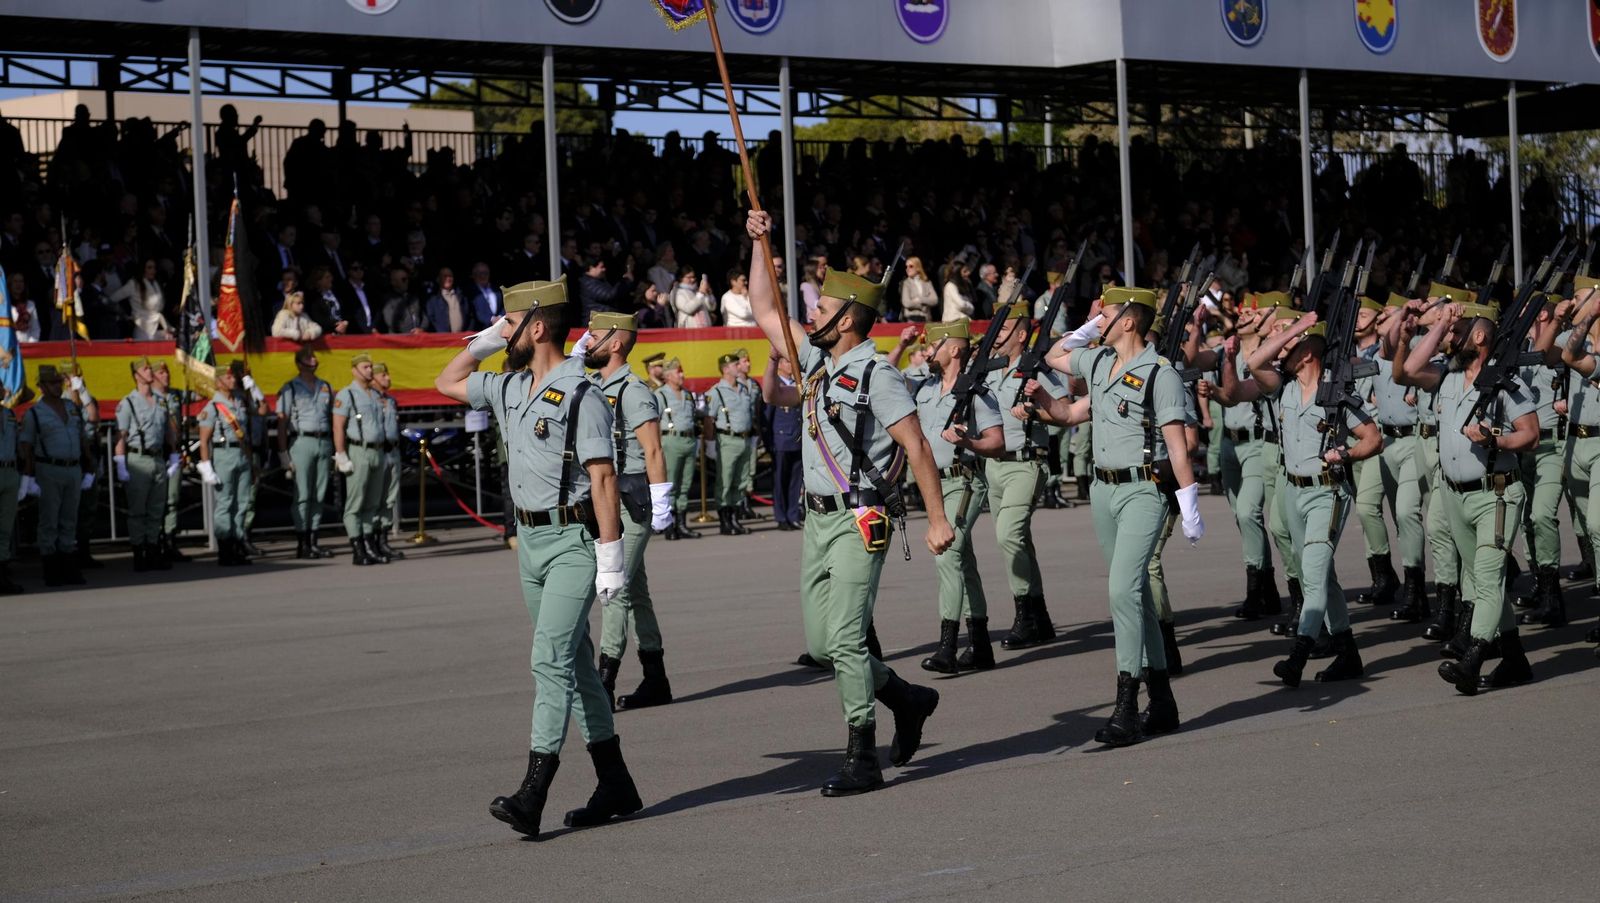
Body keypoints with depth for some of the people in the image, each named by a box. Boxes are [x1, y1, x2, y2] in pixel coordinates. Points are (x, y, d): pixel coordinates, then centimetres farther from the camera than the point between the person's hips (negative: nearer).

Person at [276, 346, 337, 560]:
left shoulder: (326, 387, 17)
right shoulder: (290, 389, 2)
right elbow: (282, 423, -2)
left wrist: (335, 450, 10)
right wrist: (284, 454, -10)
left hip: (324, 443, 5)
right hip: (302, 440, -5)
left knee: (319, 495, 5)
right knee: (302, 495, -6)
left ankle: (313, 542, 10)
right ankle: (302, 544, -4)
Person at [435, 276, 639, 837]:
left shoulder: (580, 395, -13)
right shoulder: (509, 388, 11)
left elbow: (603, 478, -16)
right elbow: (447, 383, 28)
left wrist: (610, 558, -19)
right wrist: (483, 342, 13)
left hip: (573, 541, -9)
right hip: (530, 538, 9)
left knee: (551, 660, -15)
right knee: (574, 663, 11)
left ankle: (532, 796, -19)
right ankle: (615, 786, 18)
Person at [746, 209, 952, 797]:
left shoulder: (875, 375, -12)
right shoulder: (818, 359, 12)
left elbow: (916, 447, -13)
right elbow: (765, 312, 22)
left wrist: (937, 517, -16)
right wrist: (761, 244, 17)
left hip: (861, 521, -9)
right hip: (819, 519, 9)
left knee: (844, 639, -12)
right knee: (820, 643, 10)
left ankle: (862, 760, -7)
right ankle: (908, 700, 28)